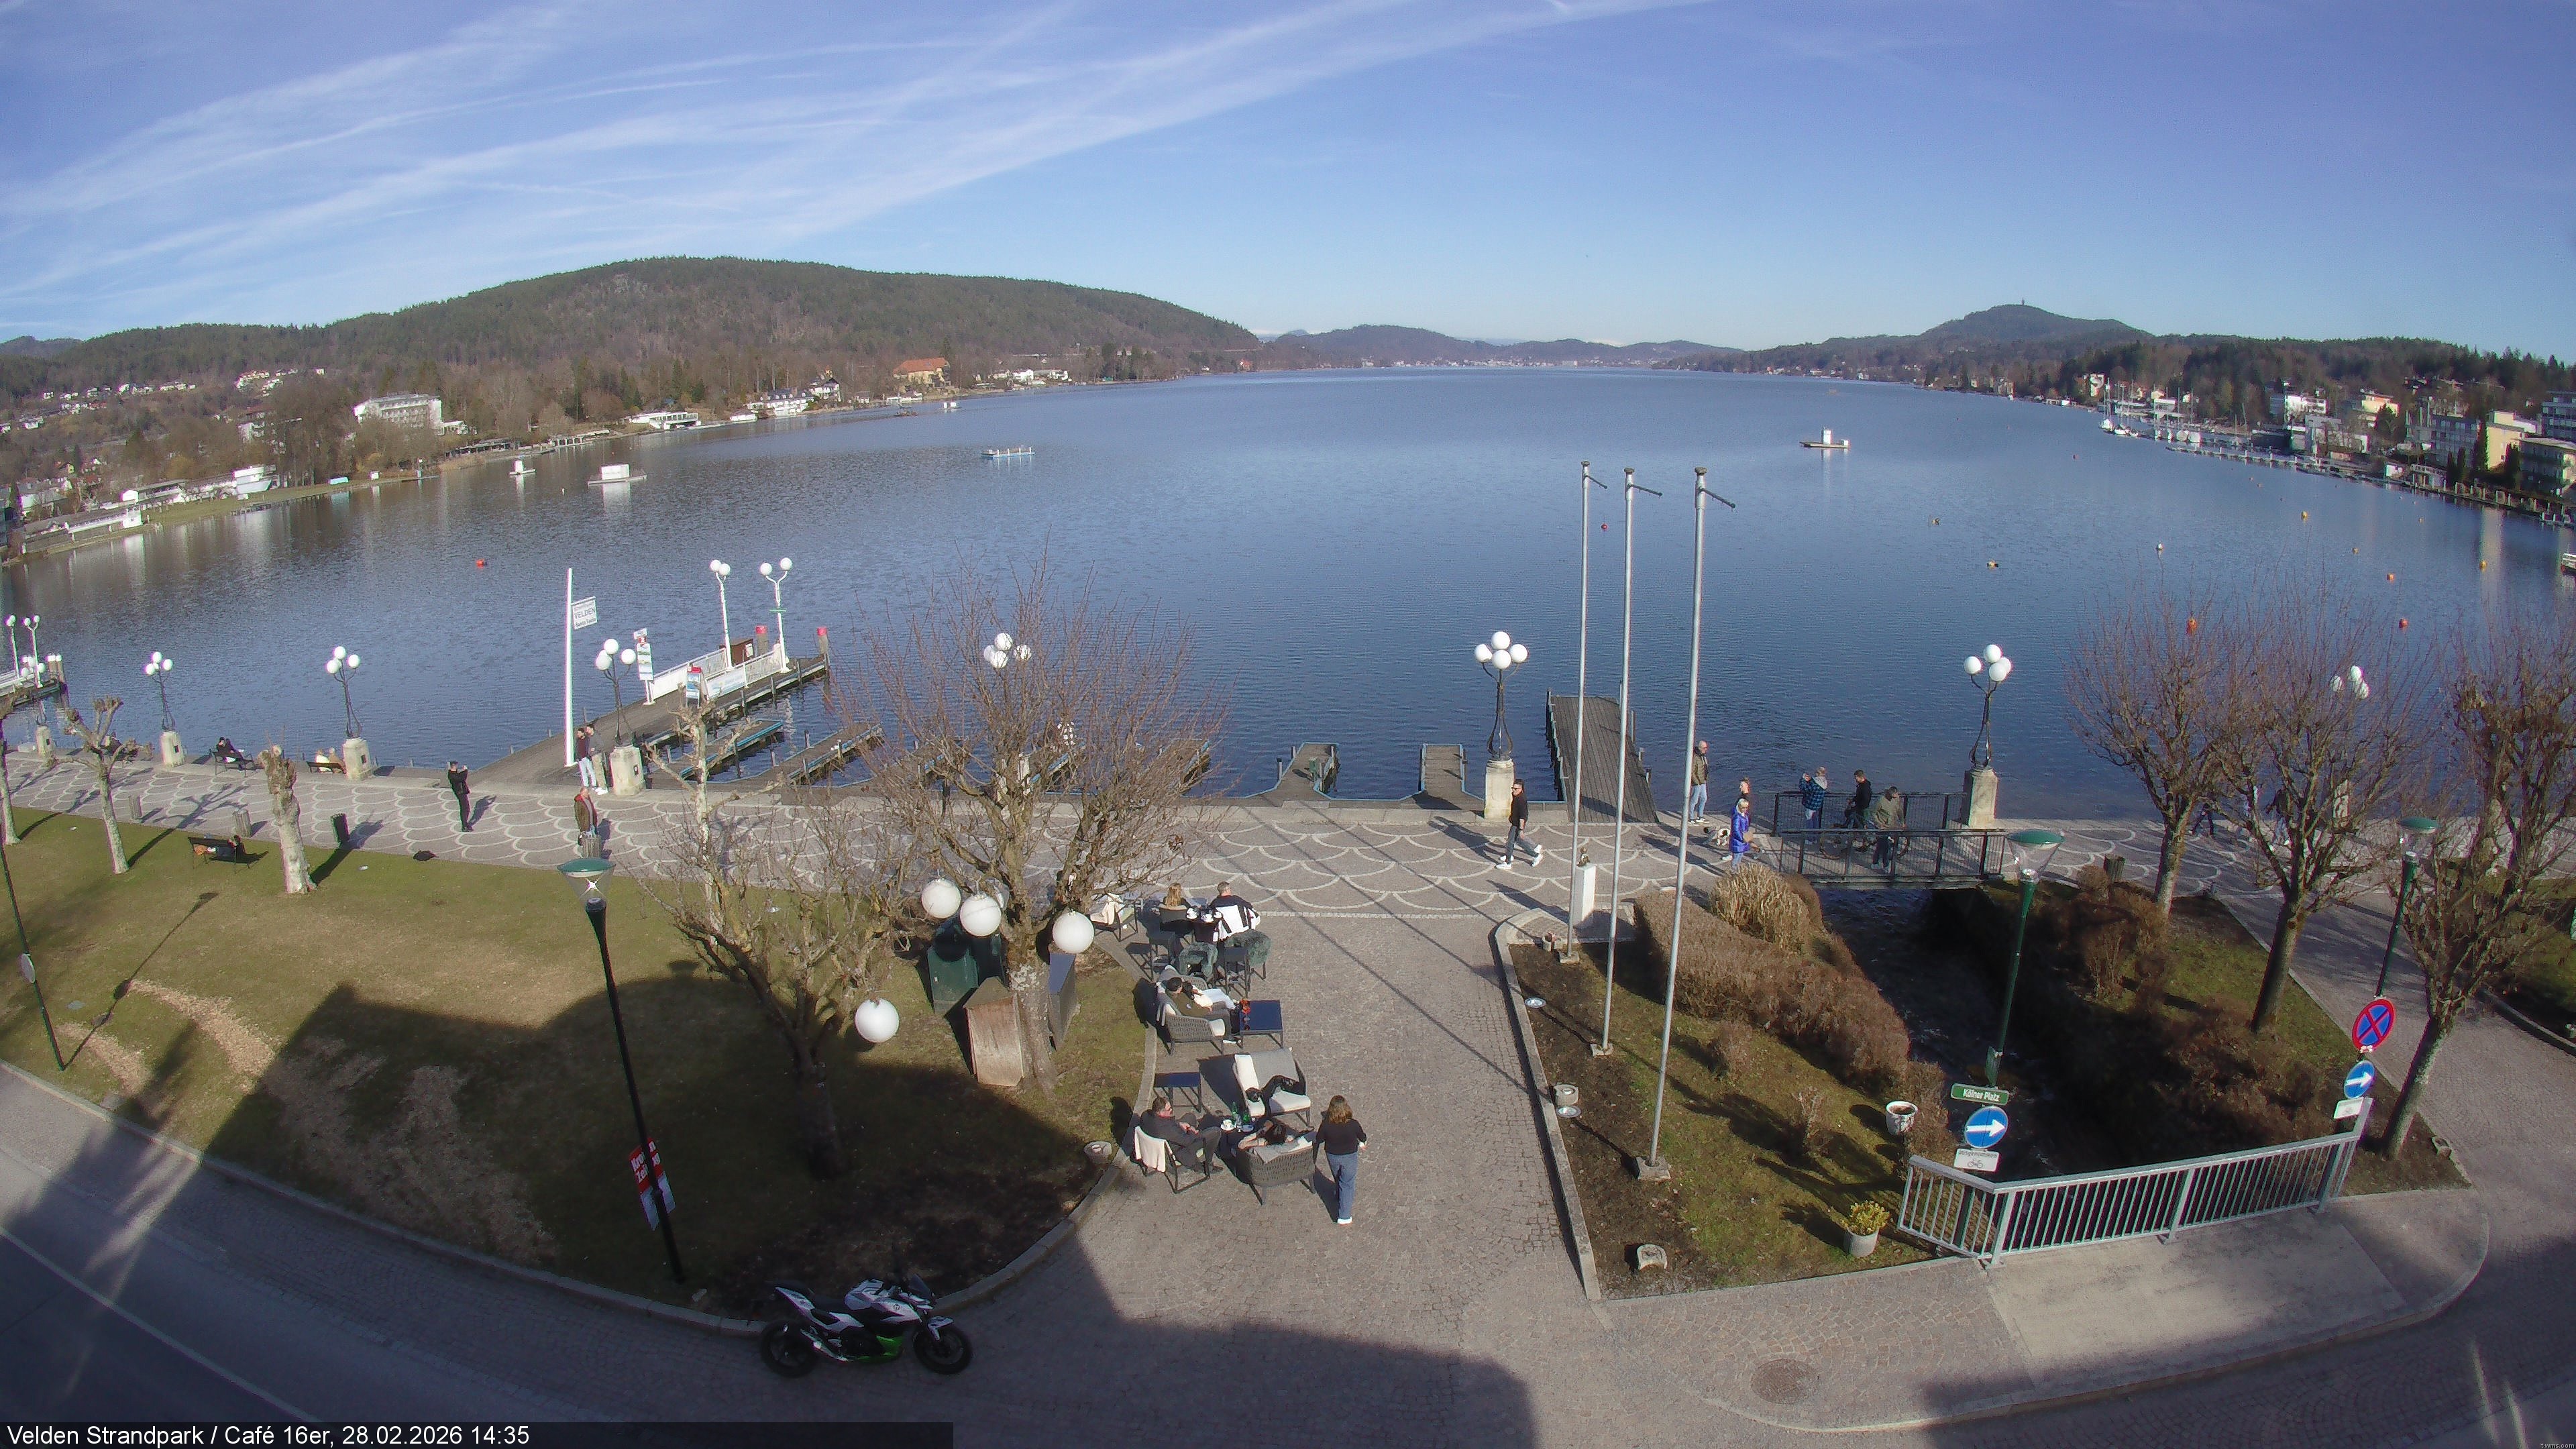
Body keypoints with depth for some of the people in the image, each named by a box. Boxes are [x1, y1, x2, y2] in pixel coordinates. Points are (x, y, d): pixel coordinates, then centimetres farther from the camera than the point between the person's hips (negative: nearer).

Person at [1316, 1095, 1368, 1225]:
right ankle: (1344, 1217, 17)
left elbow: (1319, 1139, -9)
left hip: (1332, 1156, 2)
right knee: (1347, 1185, 14)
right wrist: (1362, 1143, 15)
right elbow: (1362, 1137, -9)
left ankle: (1338, 1196, 58)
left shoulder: (1326, 1125, -28)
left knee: (1338, 1179, 31)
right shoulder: (1353, 1124, -29)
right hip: (1350, 1156, -2)